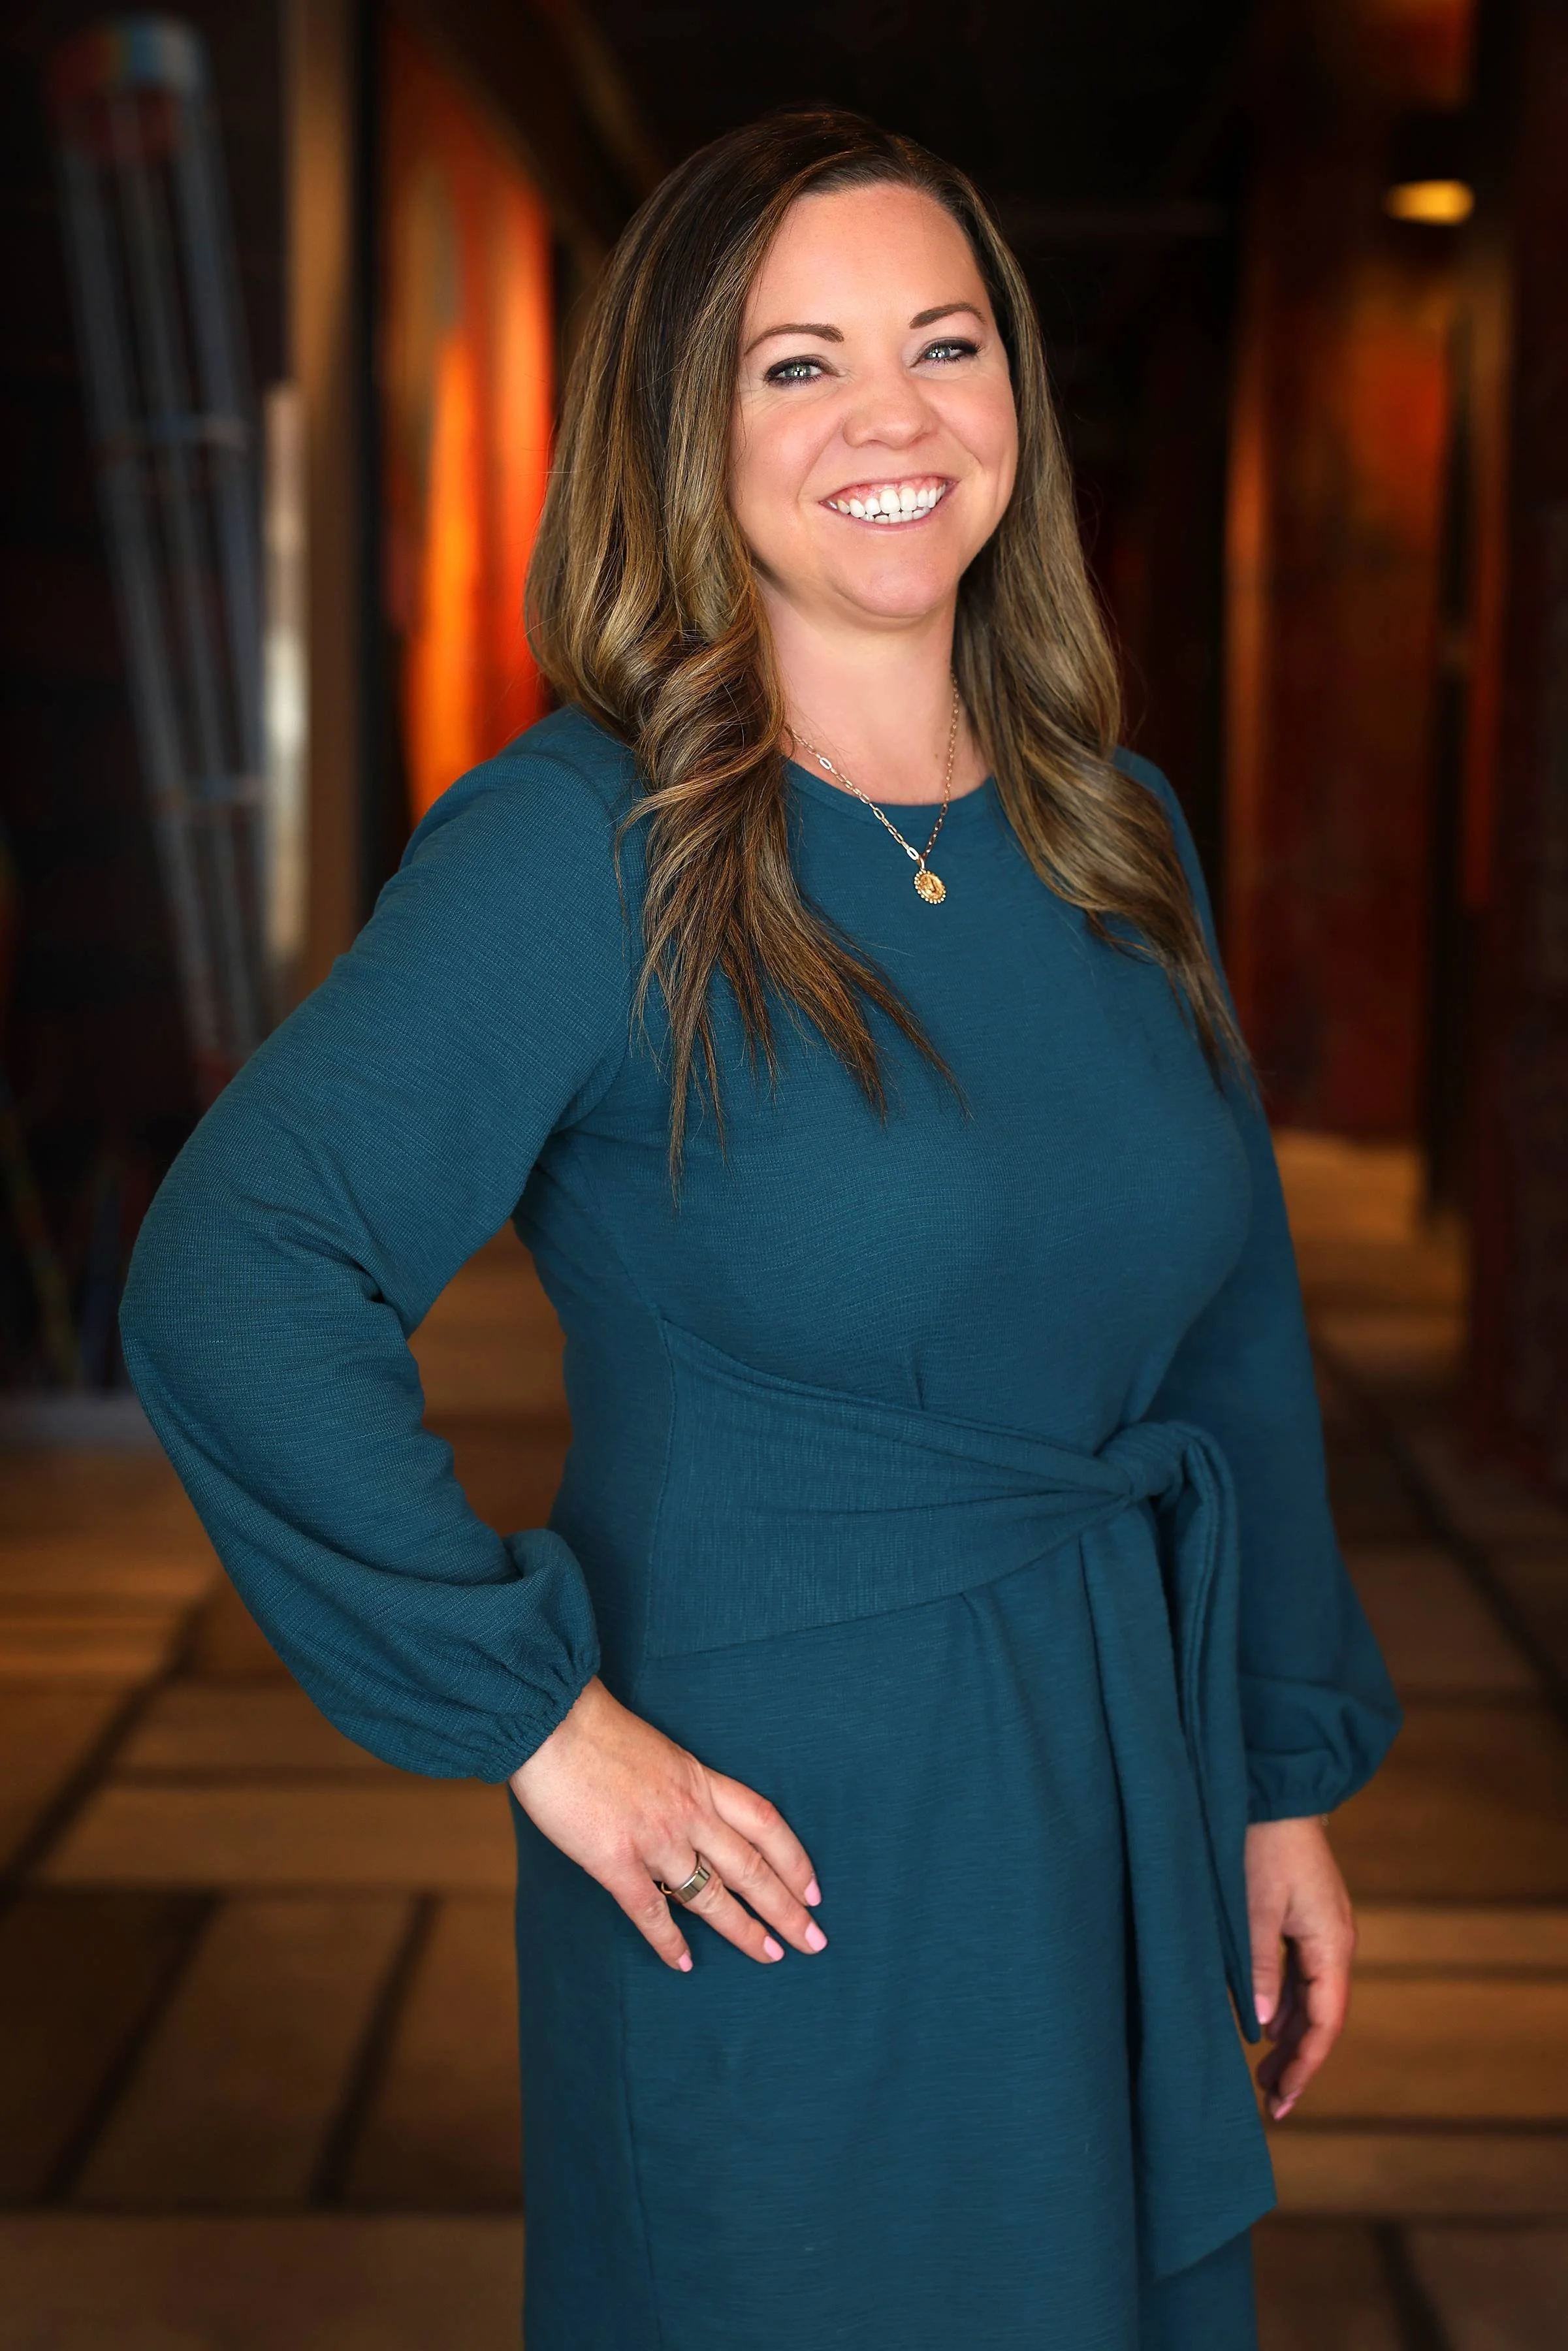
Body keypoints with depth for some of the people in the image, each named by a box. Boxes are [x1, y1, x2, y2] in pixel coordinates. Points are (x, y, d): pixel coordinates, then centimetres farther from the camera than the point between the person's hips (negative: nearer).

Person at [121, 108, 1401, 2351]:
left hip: (1125, 1830, 6)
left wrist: (1290, 1775, 10)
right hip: (784, 1860, -5)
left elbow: (1237, 1326, 9)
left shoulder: (1116, 834, 3)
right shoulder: (589, 848, -15)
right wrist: (527, 1713, -20)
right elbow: (230, 1282, -23)